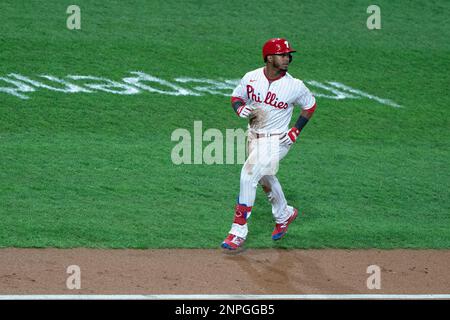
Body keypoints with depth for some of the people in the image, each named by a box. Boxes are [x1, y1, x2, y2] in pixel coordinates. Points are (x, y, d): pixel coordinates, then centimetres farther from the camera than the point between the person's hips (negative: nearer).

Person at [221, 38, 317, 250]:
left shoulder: (294, 86, -16)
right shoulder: (251, 78, -8)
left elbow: (310, 105, 2)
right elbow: (236, 97, 8)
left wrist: (295, 131, -7)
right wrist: (240, 108, -16)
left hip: (275, 140, -6)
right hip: (253, 136, 6)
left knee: (249, 175, -21)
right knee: (265, 179, 24)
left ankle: (239, 231, -16)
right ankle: (284, 214, 52)